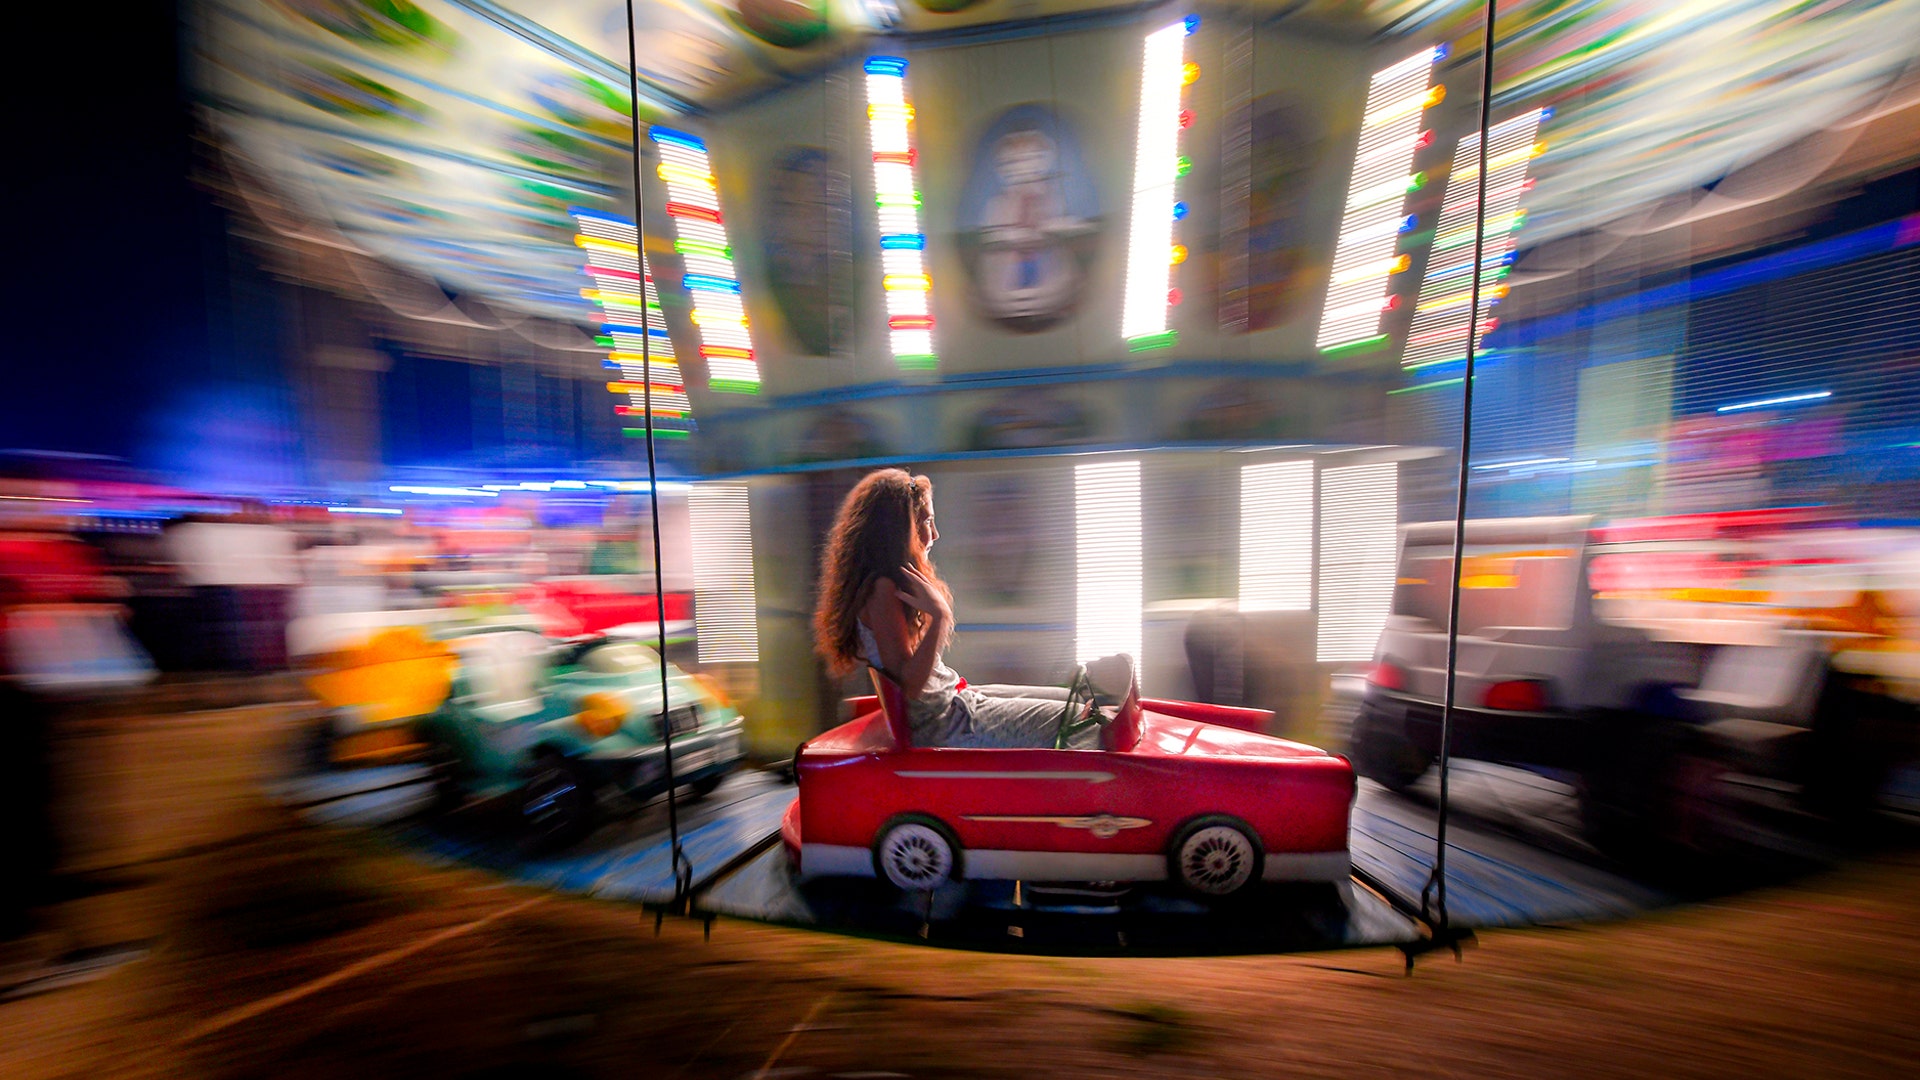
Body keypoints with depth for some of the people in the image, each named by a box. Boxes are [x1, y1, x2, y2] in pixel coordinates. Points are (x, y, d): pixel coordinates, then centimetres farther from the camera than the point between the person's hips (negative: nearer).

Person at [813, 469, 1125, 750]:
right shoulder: (881, 589, -22)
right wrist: (939, 615, -31)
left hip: (955, 699, 10)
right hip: (945, 725, -10)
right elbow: (909, 684, -24)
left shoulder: (897, 581, 9)